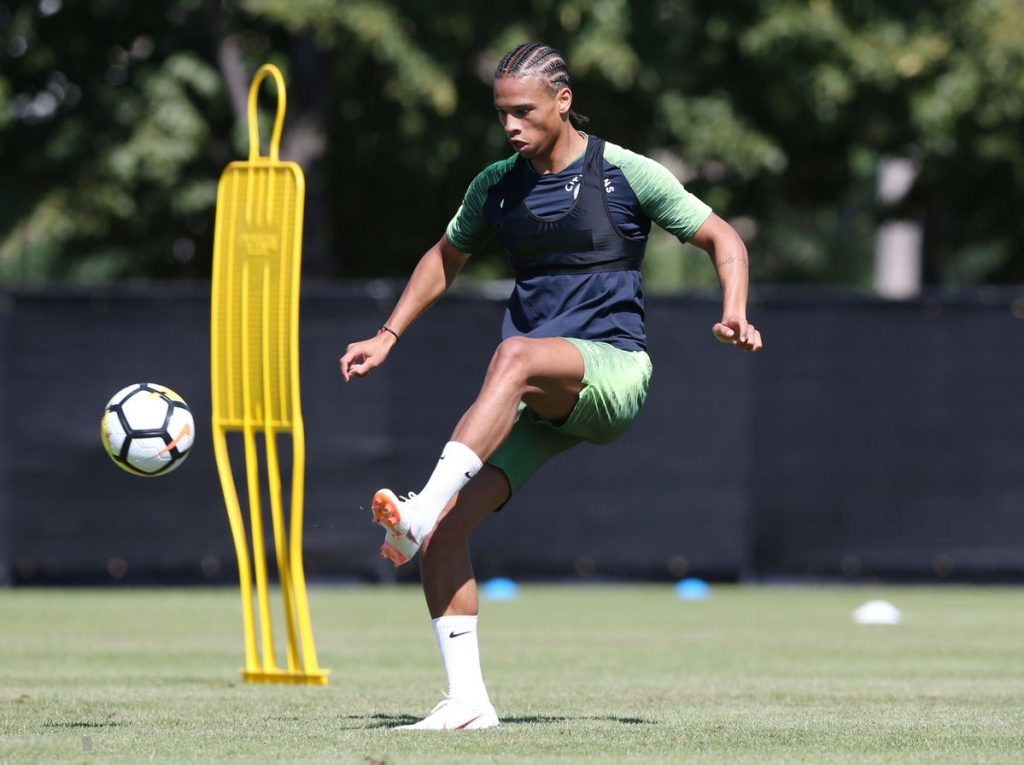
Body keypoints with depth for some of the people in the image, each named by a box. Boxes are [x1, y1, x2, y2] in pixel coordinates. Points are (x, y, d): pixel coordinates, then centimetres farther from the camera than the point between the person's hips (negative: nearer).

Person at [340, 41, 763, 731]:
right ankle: (467, 698, -11)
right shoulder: (496, 186, 13)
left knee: (517, 355, -40)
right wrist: (388, 336, 24)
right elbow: (446, 259, 31)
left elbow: (722, 238, 6)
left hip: (612, 369, -5)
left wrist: (735, 314, -12)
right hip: (536, 394, 5)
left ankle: (421, 510, -50)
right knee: (451, 524, -15)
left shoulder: (627, 174, 0)